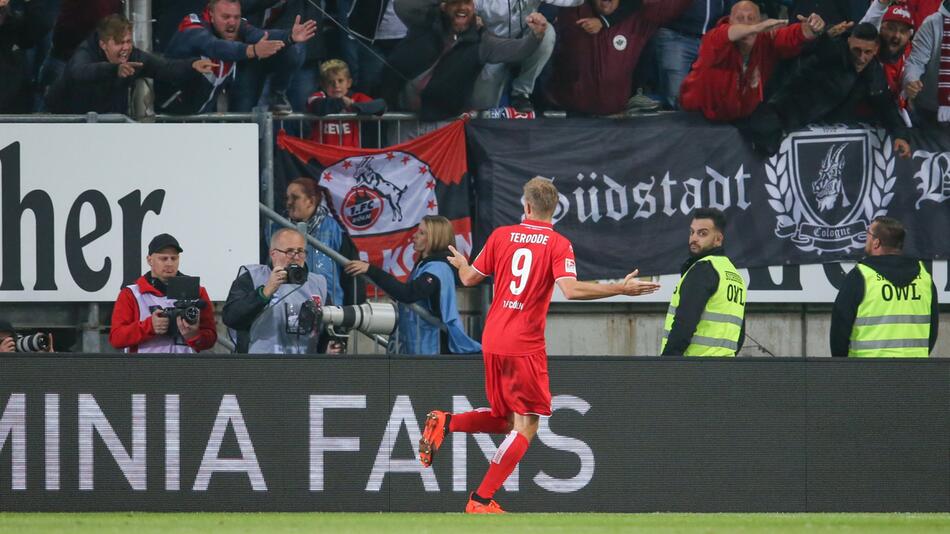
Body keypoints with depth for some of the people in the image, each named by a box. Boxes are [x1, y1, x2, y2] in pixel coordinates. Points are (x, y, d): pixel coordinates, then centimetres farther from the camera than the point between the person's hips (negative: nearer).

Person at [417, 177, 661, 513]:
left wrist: (461, 264, 36)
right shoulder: (558, 244, -7)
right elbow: (570, 290, -21)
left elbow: (470, 278, 13)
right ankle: (481, 501, -6)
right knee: (526, 425, 0)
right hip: (525, 345, -6)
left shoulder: (502, 235, 5)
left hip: (492, 341, 6)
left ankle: (445, 423, 2)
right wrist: (621, 289, -17)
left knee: (505, 419, 22)